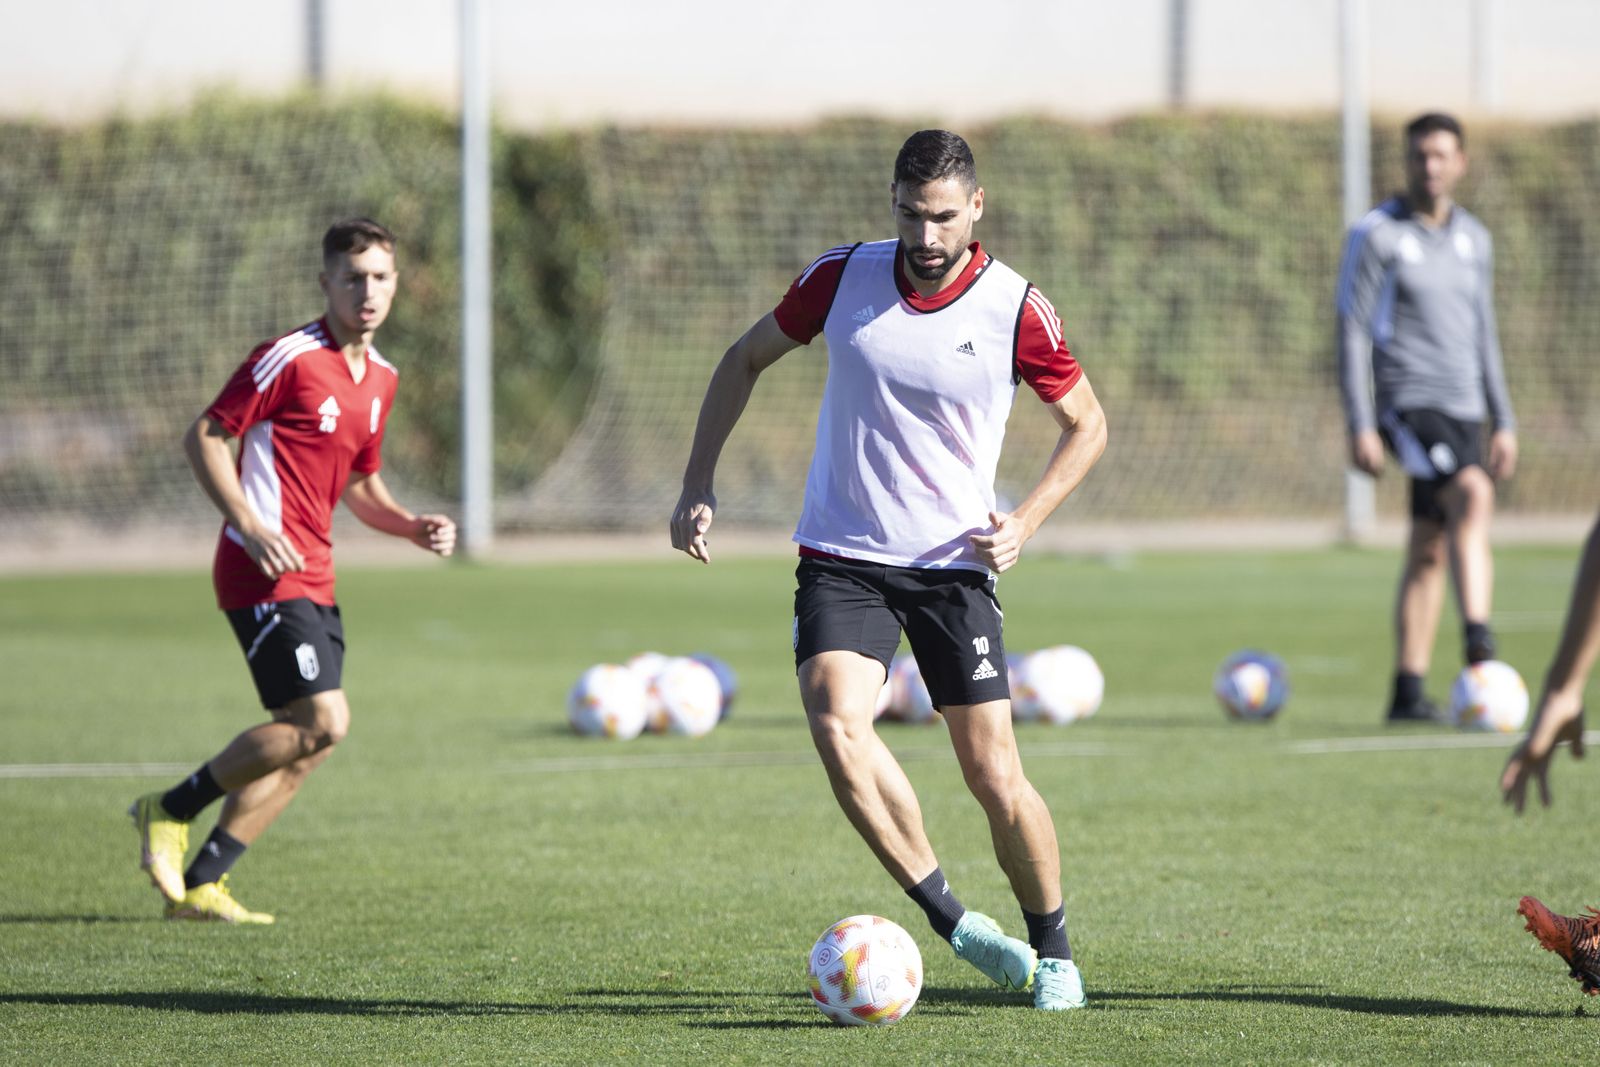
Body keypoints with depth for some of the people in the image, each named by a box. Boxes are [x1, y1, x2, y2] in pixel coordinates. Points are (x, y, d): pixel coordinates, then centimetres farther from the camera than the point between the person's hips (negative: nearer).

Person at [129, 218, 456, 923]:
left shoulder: (380, 377, 14)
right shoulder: (290, 358, -11)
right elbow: (203, 436, -9)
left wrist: (415, 528, 7)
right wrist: (250, 526, -19)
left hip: (314, 580, 9)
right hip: (266, 573, -9)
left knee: (303, 746, 5)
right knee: (322, 721, -17)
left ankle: (200, 884, 11)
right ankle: (172, 811, -3)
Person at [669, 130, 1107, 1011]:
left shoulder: (1017, 311, -8)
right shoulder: (842, 278, -4)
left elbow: (1086, 423, 7)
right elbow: (745, 360, 12)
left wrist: (1024, 522, -7)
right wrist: (697, 487, 4)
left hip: (953, 566, -1)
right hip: (841, 560, 1)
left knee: (994, 776, -4)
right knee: (838, 730, -24)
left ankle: (1052, 950, 19)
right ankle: (950, 921, -14)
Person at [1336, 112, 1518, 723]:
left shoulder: (1474, 240, 14)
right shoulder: (1378, 235, -4)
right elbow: (1352, 333, -6)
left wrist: (1503, 422, 17)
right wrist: (1359, 427, -13)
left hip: (1463, 408, 6)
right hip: (1406, 403, -6)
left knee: (1430, 550, 6)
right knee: (1473, 494, -29)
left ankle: (1408, 690, 9)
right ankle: (1478, 640, -36)